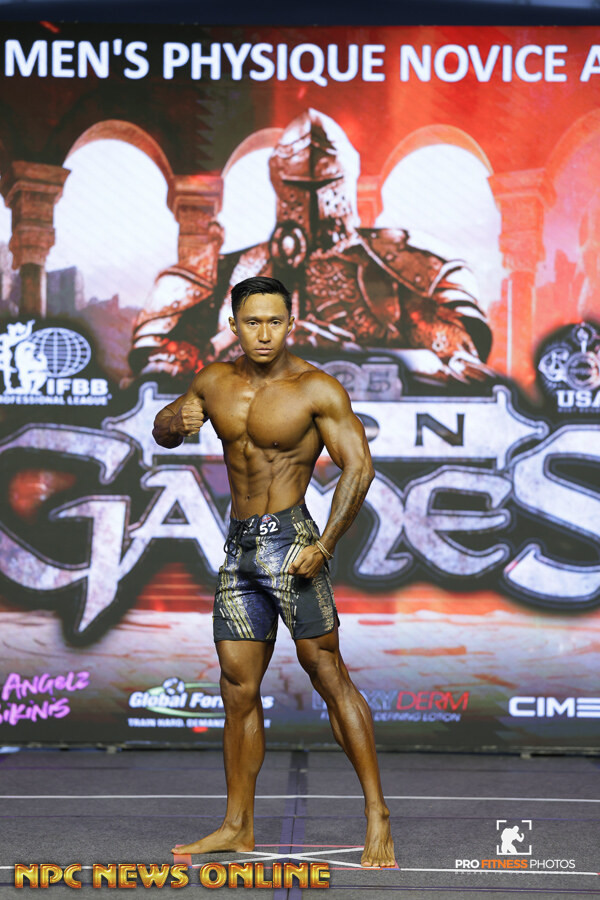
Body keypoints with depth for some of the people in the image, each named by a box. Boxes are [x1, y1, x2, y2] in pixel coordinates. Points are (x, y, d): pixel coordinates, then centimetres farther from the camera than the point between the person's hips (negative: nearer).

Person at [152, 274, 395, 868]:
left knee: (328, 675, -10)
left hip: (290, 539, -6)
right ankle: (238, 827, 18)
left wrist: (324, 545, -21)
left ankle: (377, 817, -7)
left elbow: (358, 466, -13)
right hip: (239, 545, 6)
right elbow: (160, 432, 23)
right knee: (238, 690, 9)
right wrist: (178, 421, -3)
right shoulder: (215, 382, 10)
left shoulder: (316, 389, -8)